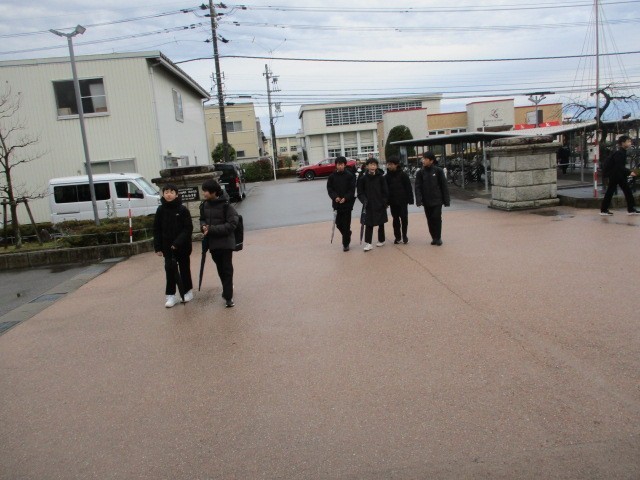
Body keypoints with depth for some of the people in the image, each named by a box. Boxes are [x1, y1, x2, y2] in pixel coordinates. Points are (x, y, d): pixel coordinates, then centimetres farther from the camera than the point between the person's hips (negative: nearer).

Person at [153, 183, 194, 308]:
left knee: (184, 268, 10)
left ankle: (188, 291, 27)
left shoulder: (183, 210, -9)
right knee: (170, 269, -2)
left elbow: (188, 228, -11)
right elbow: (156, 230, 3)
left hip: (182, 246, -2)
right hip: (167, 247, 2)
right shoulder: (161, 210, 0)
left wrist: (178, 242, -20)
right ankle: (171, 295, 6)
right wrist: (158, 247, -2)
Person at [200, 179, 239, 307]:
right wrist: (204, 226, -9)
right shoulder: (204, 205, 2)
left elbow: (232, 224, -19)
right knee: (220, 268, 17)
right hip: (212, 242, 6)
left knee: (227, 269, -2)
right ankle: (227, 291, 35)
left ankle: (228, 296, 1)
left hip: (226, 242, -6)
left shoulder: (226, 205, -17)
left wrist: (212, 229, -22)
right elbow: (202, 219, 15)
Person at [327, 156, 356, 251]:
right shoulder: (332, 176, 3)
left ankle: (346, 243, 11)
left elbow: (352, 190, -6)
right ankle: (347, 236, 33)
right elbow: (329, 189, 1)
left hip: (347, 203, -3)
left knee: (346, 224, -1)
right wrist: (335, 197, -15)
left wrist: (345, 198, -19)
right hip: (337, 203, 3)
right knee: (338, 223, 6)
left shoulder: (350, 176, -4)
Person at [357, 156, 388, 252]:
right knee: (368, 224, -5)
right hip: (369, 206, -1)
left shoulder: (381, 177, -1)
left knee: (381, 223, 12)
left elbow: (385, 191, 1)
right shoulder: (363, 178, -1)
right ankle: (368, 243, -4)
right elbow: (360, 192, 0)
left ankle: (381, 240, 27)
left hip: (380, 205, 1)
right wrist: (364, 200, -14)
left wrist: (385, 202, -7)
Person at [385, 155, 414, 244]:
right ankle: (397, 236, 16)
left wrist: (410, 199, -9)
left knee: (404, 218, 2)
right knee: (395, 219, 8)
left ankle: (404, 236, 16)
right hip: (393, 202, 3)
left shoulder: (403, 174, -6)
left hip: (403, 200, -3)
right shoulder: (387, 176, 2)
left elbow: (408, 188, -6)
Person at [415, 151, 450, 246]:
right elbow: (418, 187, -3)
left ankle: (438, 238, 10)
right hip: (426, 201, 3)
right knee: (430, 220, 8)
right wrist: (419, 200, -15)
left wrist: (446, 200, -4)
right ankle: (434, 237, 19)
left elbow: (444, 186, -3)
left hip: (437, 200, -2)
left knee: (437, 218, -4)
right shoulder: (420, 172, 0)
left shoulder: (438, 171, -5)